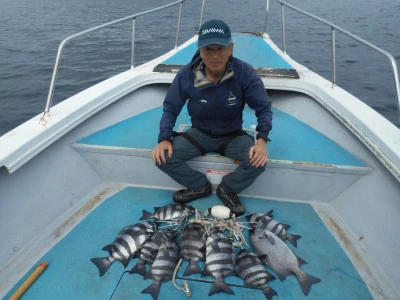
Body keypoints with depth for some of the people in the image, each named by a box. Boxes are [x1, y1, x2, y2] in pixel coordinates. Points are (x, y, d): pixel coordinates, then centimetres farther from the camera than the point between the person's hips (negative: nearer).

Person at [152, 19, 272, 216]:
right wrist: (164, 139, -21)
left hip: (233, 135, -1)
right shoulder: (186, 74, -16)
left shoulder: (245, 73, -20)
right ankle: (201, 186, 5)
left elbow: (263, 108, -13)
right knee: (162, 157, -21)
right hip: (199, 133, 1)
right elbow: (170, 108, -7)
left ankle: (227, 189, 3)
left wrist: (261, 140, -29)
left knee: (258, 161, -30)